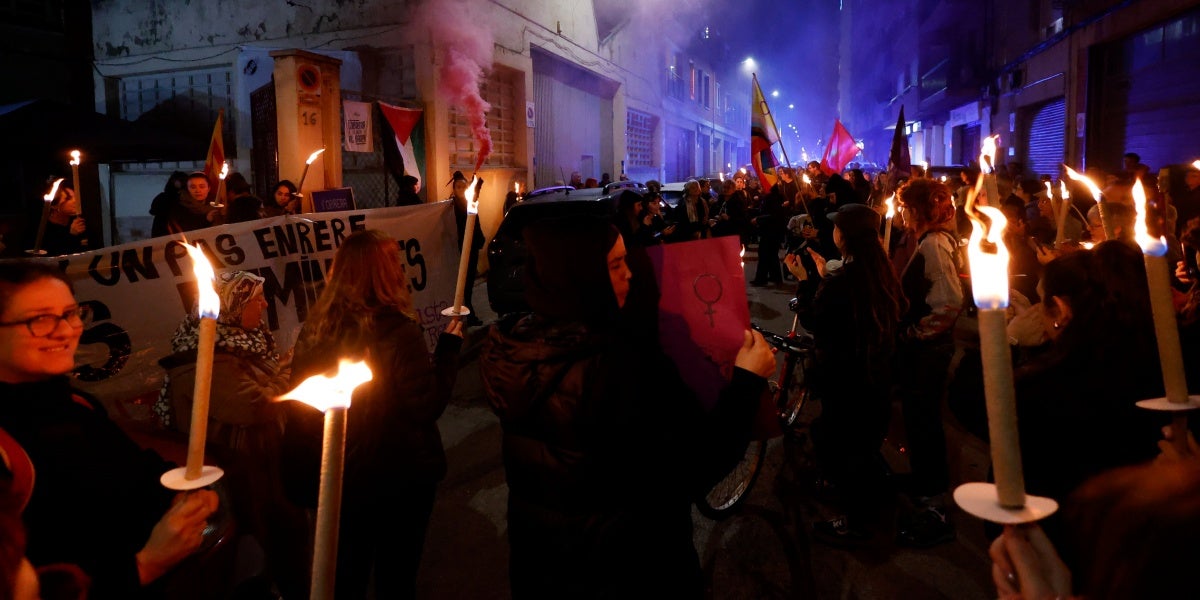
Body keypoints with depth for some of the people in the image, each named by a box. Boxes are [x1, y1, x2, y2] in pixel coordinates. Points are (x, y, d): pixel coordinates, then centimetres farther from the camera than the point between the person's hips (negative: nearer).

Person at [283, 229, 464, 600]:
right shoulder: (398, 332, -24)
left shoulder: (315, 330, -7)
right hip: (400, 475, -4)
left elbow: (300, 408, 1)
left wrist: (304, 478, 14)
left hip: (336, 475, 5)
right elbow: (427, 406, -20)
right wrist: (449, 349, -9)